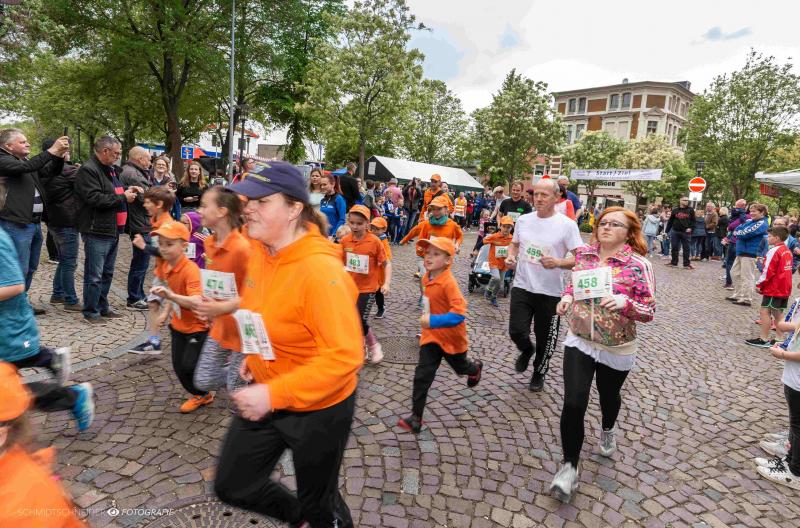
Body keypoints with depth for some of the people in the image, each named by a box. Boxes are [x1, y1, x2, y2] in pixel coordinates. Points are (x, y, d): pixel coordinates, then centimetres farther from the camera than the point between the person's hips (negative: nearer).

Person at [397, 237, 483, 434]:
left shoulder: (448, 282, -29)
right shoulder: (426, 278, -5)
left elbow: (459, 313, -35)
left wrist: (433, 320, -37)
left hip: (451, 336, -5)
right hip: (431, 334, 5)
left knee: (460, 367, 24)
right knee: (422, 375, -3)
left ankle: (476, 367, 60)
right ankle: (416, 417, 4)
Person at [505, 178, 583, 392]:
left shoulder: (567, 225, -11)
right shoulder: (523, 220, 2)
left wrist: (557, 263, -28)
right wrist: (511, 256, -4)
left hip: (550, 292, -3)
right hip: (522, 286, 3)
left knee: (545, 338, 11)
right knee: (516, 331, -5)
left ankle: (539, 374, 37)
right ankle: (526, 350, 32)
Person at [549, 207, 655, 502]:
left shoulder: (639, 265, -15)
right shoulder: (583, 254, -3)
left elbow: (650, 312, -13)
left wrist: (625, 302, -31)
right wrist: (567, 296, -6)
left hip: (617, 349, -1)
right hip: (579, 341, 2)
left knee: (609, 396, 24)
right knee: (573, 404, -8)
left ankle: (608, 429, 59)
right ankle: (570, 466, 11)